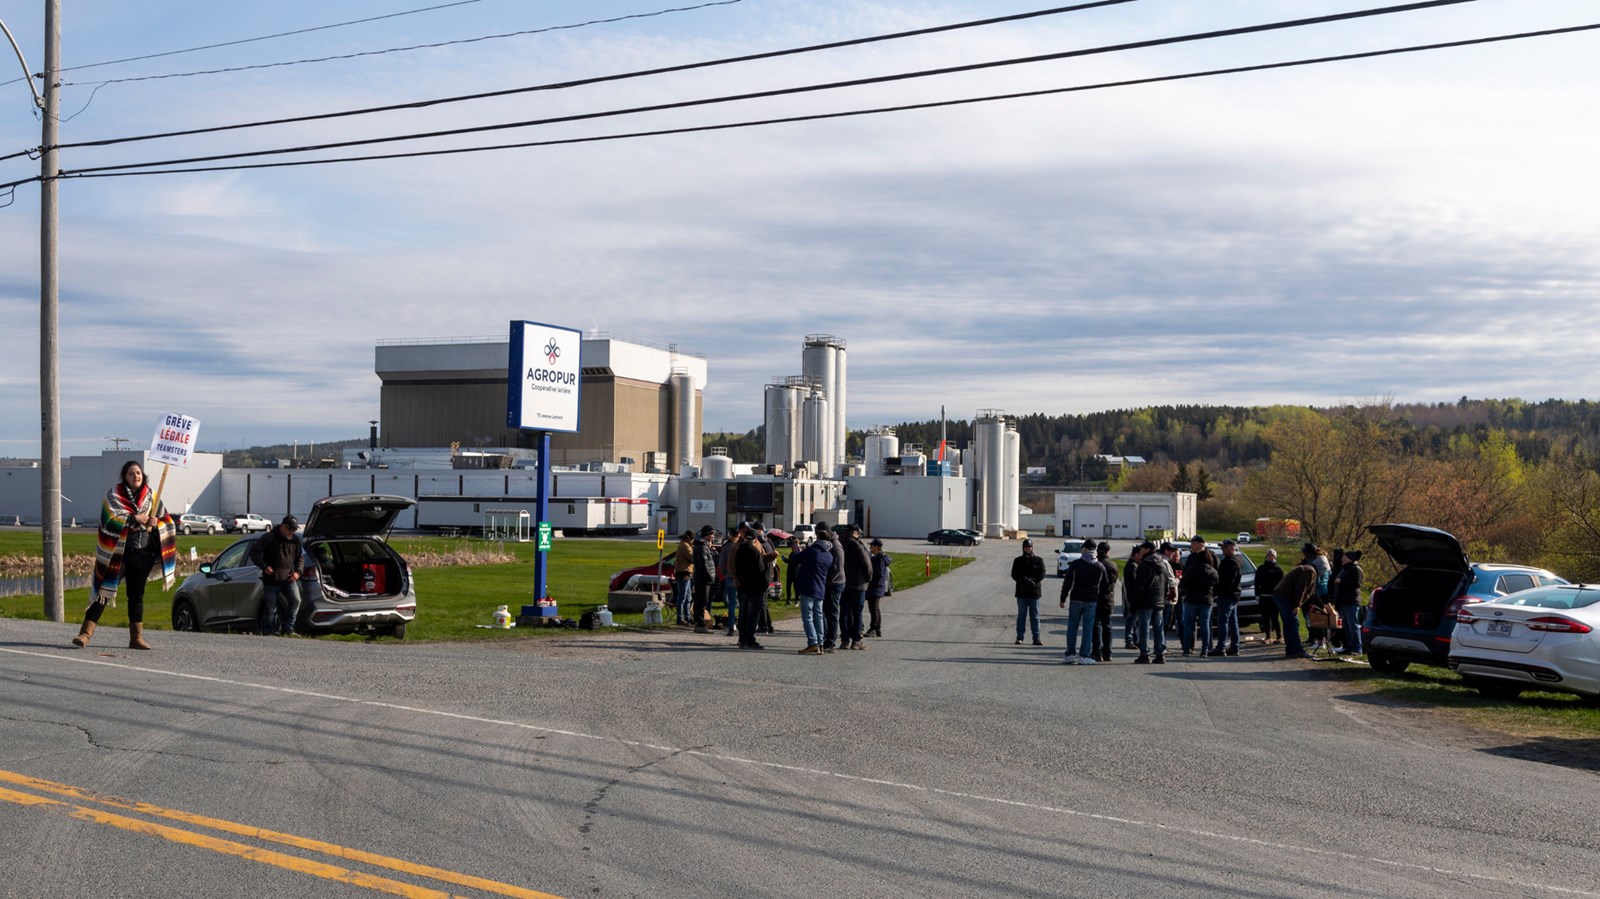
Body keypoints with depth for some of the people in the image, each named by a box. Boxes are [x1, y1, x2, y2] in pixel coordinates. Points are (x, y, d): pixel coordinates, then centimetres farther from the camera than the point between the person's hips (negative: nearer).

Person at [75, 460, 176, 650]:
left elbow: (167, 521, 10)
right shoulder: (114, 494, -2)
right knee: (103, 592, -4)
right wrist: (134, 519, -18)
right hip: (116, 553, -3)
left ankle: (136, 637, 12)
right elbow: (109, 520, -15)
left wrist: (155, 524, -10)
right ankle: (86, 633, -1)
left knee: (136, 595, 8)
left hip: (142, 554, 3)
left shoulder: (151, 496, 7)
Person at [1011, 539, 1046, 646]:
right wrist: (1025, 580, -18)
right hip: (1022, 593, 0)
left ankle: (1036, 638, 4)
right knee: (1021, 615, 4)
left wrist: (1032, 581, -18)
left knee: (1035, 616, 3)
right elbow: (1014, 575, -2)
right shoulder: (1018, 561, 8)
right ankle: (1019, 638, 6)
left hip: (1034, 593, 0)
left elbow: (1042, 574, -3)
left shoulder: (1039, 560, 7)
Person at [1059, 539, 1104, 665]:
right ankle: (1084, 656, 0)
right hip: (1092, 601, 1)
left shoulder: (1075, 564, -4)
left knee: (1072, 627, 7)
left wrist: (1063, 599, 1)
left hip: (1076, 599, -1)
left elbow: (1067, 583, -4)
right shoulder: (1100, 567, 3)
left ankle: (1070, 654, 4)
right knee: (1088, 628, 3)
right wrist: (1100, 600, 15)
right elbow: (1105, 585, 7)